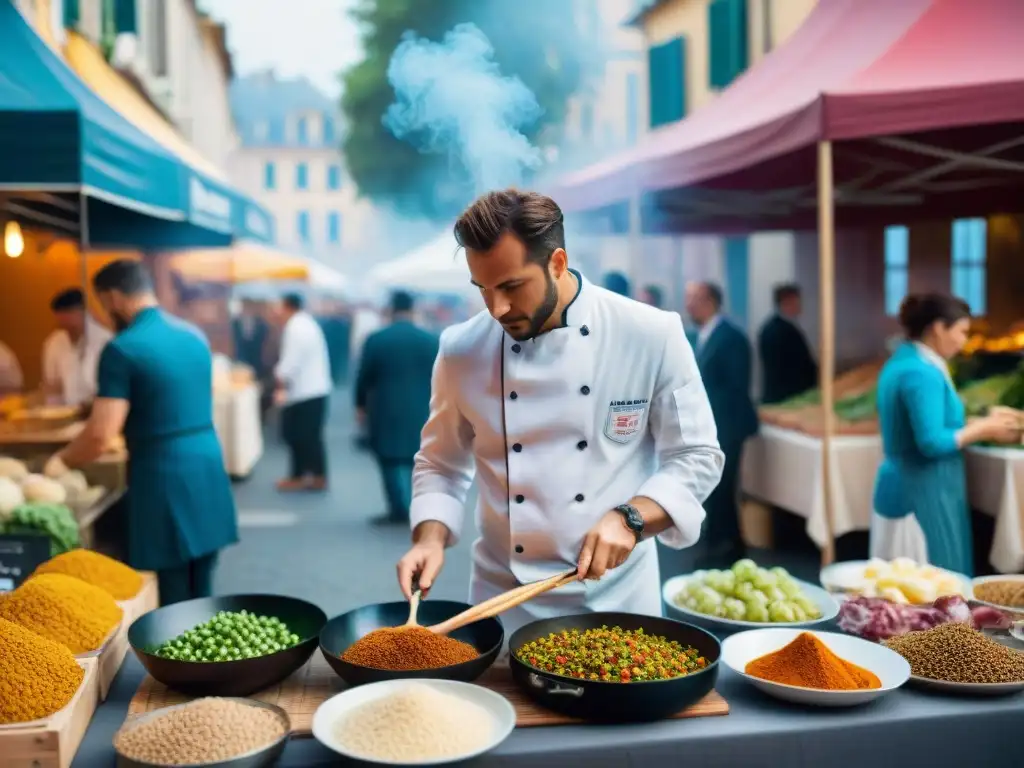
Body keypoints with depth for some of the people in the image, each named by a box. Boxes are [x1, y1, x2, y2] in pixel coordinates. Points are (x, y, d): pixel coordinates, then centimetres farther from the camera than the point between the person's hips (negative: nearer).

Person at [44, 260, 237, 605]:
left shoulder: (122, 349, -11)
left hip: (164, 479, -7)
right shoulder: (194, 335, 11)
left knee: (172, 601, 2)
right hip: (207, 470, 7)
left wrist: (61, 460, 4)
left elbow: (101, 435, -14)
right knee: (201, 594, 14)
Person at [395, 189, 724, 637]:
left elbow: (695, 458, -5)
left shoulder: (651, 336, -11)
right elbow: (441, 464, 7)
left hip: (615, 596, -1)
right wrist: (431, 538, -9)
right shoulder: (462, 350, -5)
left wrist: (629, 518, -20)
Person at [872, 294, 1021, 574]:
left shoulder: (902, 362, 12)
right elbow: (932, 443, -23)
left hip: (903, 489, 10)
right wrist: (983, 431, -11)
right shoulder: (922, 374, -18)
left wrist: (974, 425, 11)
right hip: (922, 495, -10)